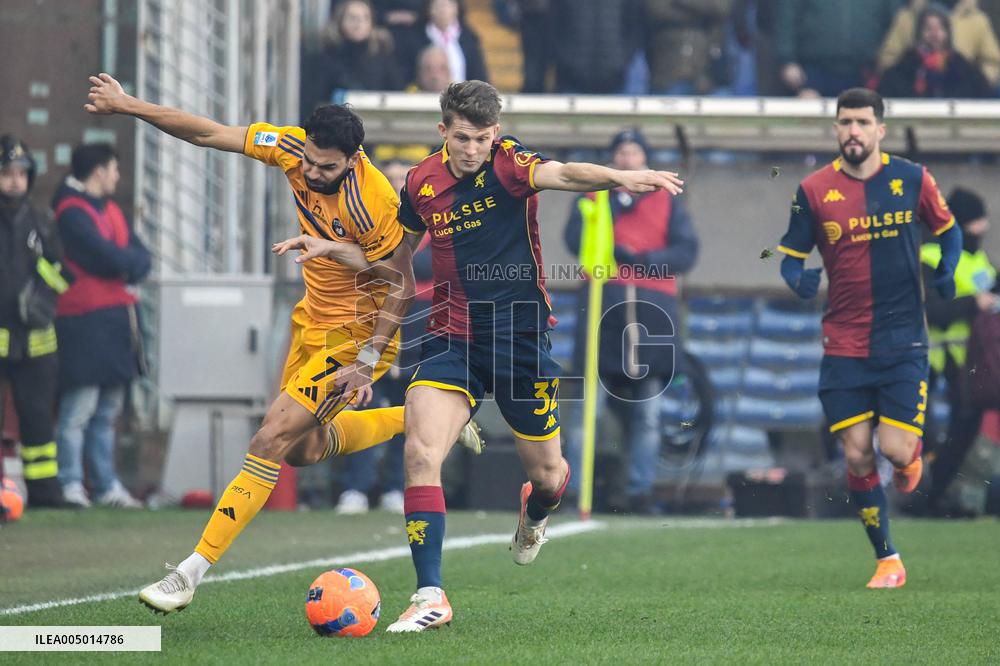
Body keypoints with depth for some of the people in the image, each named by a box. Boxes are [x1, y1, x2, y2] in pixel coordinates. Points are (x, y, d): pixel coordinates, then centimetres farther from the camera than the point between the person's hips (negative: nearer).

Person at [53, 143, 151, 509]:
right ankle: (69, 485, -9)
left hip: (116, 322, 9)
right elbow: (110, 259, -20)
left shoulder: (110, 209, 18)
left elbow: (141, 258, 11)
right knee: (79, 408, -10)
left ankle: (106, 485, 17)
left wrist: (128, 264, -9)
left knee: (107, 411, 12)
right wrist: (131, 260, 0)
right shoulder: (72, 212, -12)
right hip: (86, 323, -9)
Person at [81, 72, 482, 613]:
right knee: (302, 448, 16)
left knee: (272, 440, -15)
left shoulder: (375, 205, -29)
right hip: (313, 319, 8)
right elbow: (208, 133, -7)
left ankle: (191, 573, -14)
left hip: (356, 333, -8)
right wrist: (127, 106, -11)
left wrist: (368, 359, -20)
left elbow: (402, 286, -18)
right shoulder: (297, 150, -12)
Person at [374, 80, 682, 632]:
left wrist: (620, 177, -54)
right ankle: (430, 597, -17)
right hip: (451, 337, 2)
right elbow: (401, 250, 23)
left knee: (546, 475, 9)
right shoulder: (422, 183, 1)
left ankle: (534, 516, 50)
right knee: (420, 452, -20)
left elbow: (561, 174, -36)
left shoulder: (508, 164, -12)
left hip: (519, 335, -2)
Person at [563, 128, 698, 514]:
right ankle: (571, 488, -8)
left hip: (653, 311, 1)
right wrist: (615, 220, -9)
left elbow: (686, 251, 4)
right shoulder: (592, 198, 16)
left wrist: (645, 260, -11)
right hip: (603, 306, -1)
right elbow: (575, 239, -1)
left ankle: (642, 492, 5)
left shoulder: (667, 202, 17)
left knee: (648, 411, 1)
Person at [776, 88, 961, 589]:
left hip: (903, 340, -1)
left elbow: (948, 230, 13)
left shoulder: (912, 179, -1)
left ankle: (914, 449, 29)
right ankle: (887, 560, 13)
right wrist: (799, 280, -19)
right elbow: (791, 256, 4)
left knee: (895, 450, -10)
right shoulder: (814, 191, -2)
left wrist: (946, 273, -6)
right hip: (843, 345, 1)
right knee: (857, 454, -2)